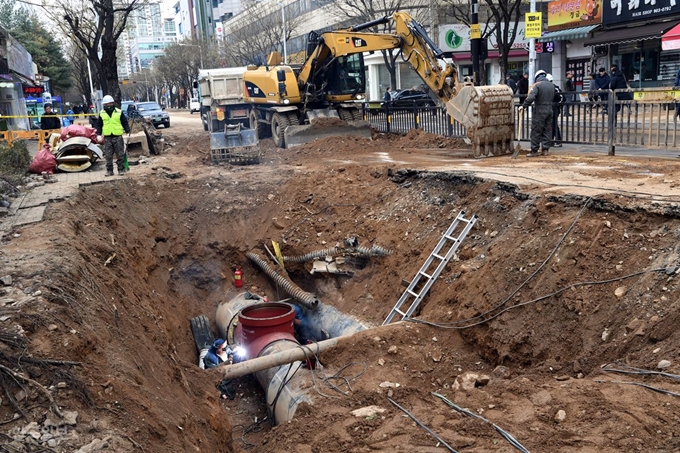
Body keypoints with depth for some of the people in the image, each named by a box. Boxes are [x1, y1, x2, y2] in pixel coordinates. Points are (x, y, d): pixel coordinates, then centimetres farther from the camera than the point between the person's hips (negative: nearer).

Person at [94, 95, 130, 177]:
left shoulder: (119, 112, 4)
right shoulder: (101, 114, 8)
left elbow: (125, 123, 8)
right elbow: (98, 125, 14)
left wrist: (127, 132, -1)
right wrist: (99, 134, 5)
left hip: (118, 137, -1)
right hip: (107, 138, 1)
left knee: (120, 155, 1)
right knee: (108, 156, 2)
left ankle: (121, 169, 10)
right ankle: (109, 170, 10)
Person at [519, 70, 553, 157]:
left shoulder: (537, 85, -10)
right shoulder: (552, 85, 11)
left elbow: (531, 97, -21)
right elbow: (553, 97, 17)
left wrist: (523, 106, -16)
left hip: (540, 110, -6)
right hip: (550, 109, 6)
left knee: (536, 131, -1)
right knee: (548, 130, 10)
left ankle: (534, 150, 0)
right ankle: (545, 149, 10)